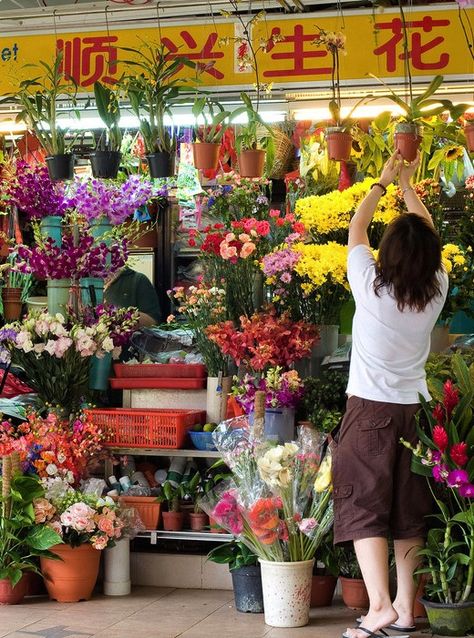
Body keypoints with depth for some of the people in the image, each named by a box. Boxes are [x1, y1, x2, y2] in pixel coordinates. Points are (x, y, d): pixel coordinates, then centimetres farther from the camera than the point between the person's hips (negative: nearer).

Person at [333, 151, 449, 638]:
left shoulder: (371, 286, -11)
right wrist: (408, 184, 23)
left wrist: (384, 181, 14)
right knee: (409, 512, 10)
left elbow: (356, 228, 3)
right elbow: (428, 235, 14)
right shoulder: (436, 292, -3)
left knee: (365, 508, -3)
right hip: (414, 411, 4)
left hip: (370, 410, -4)